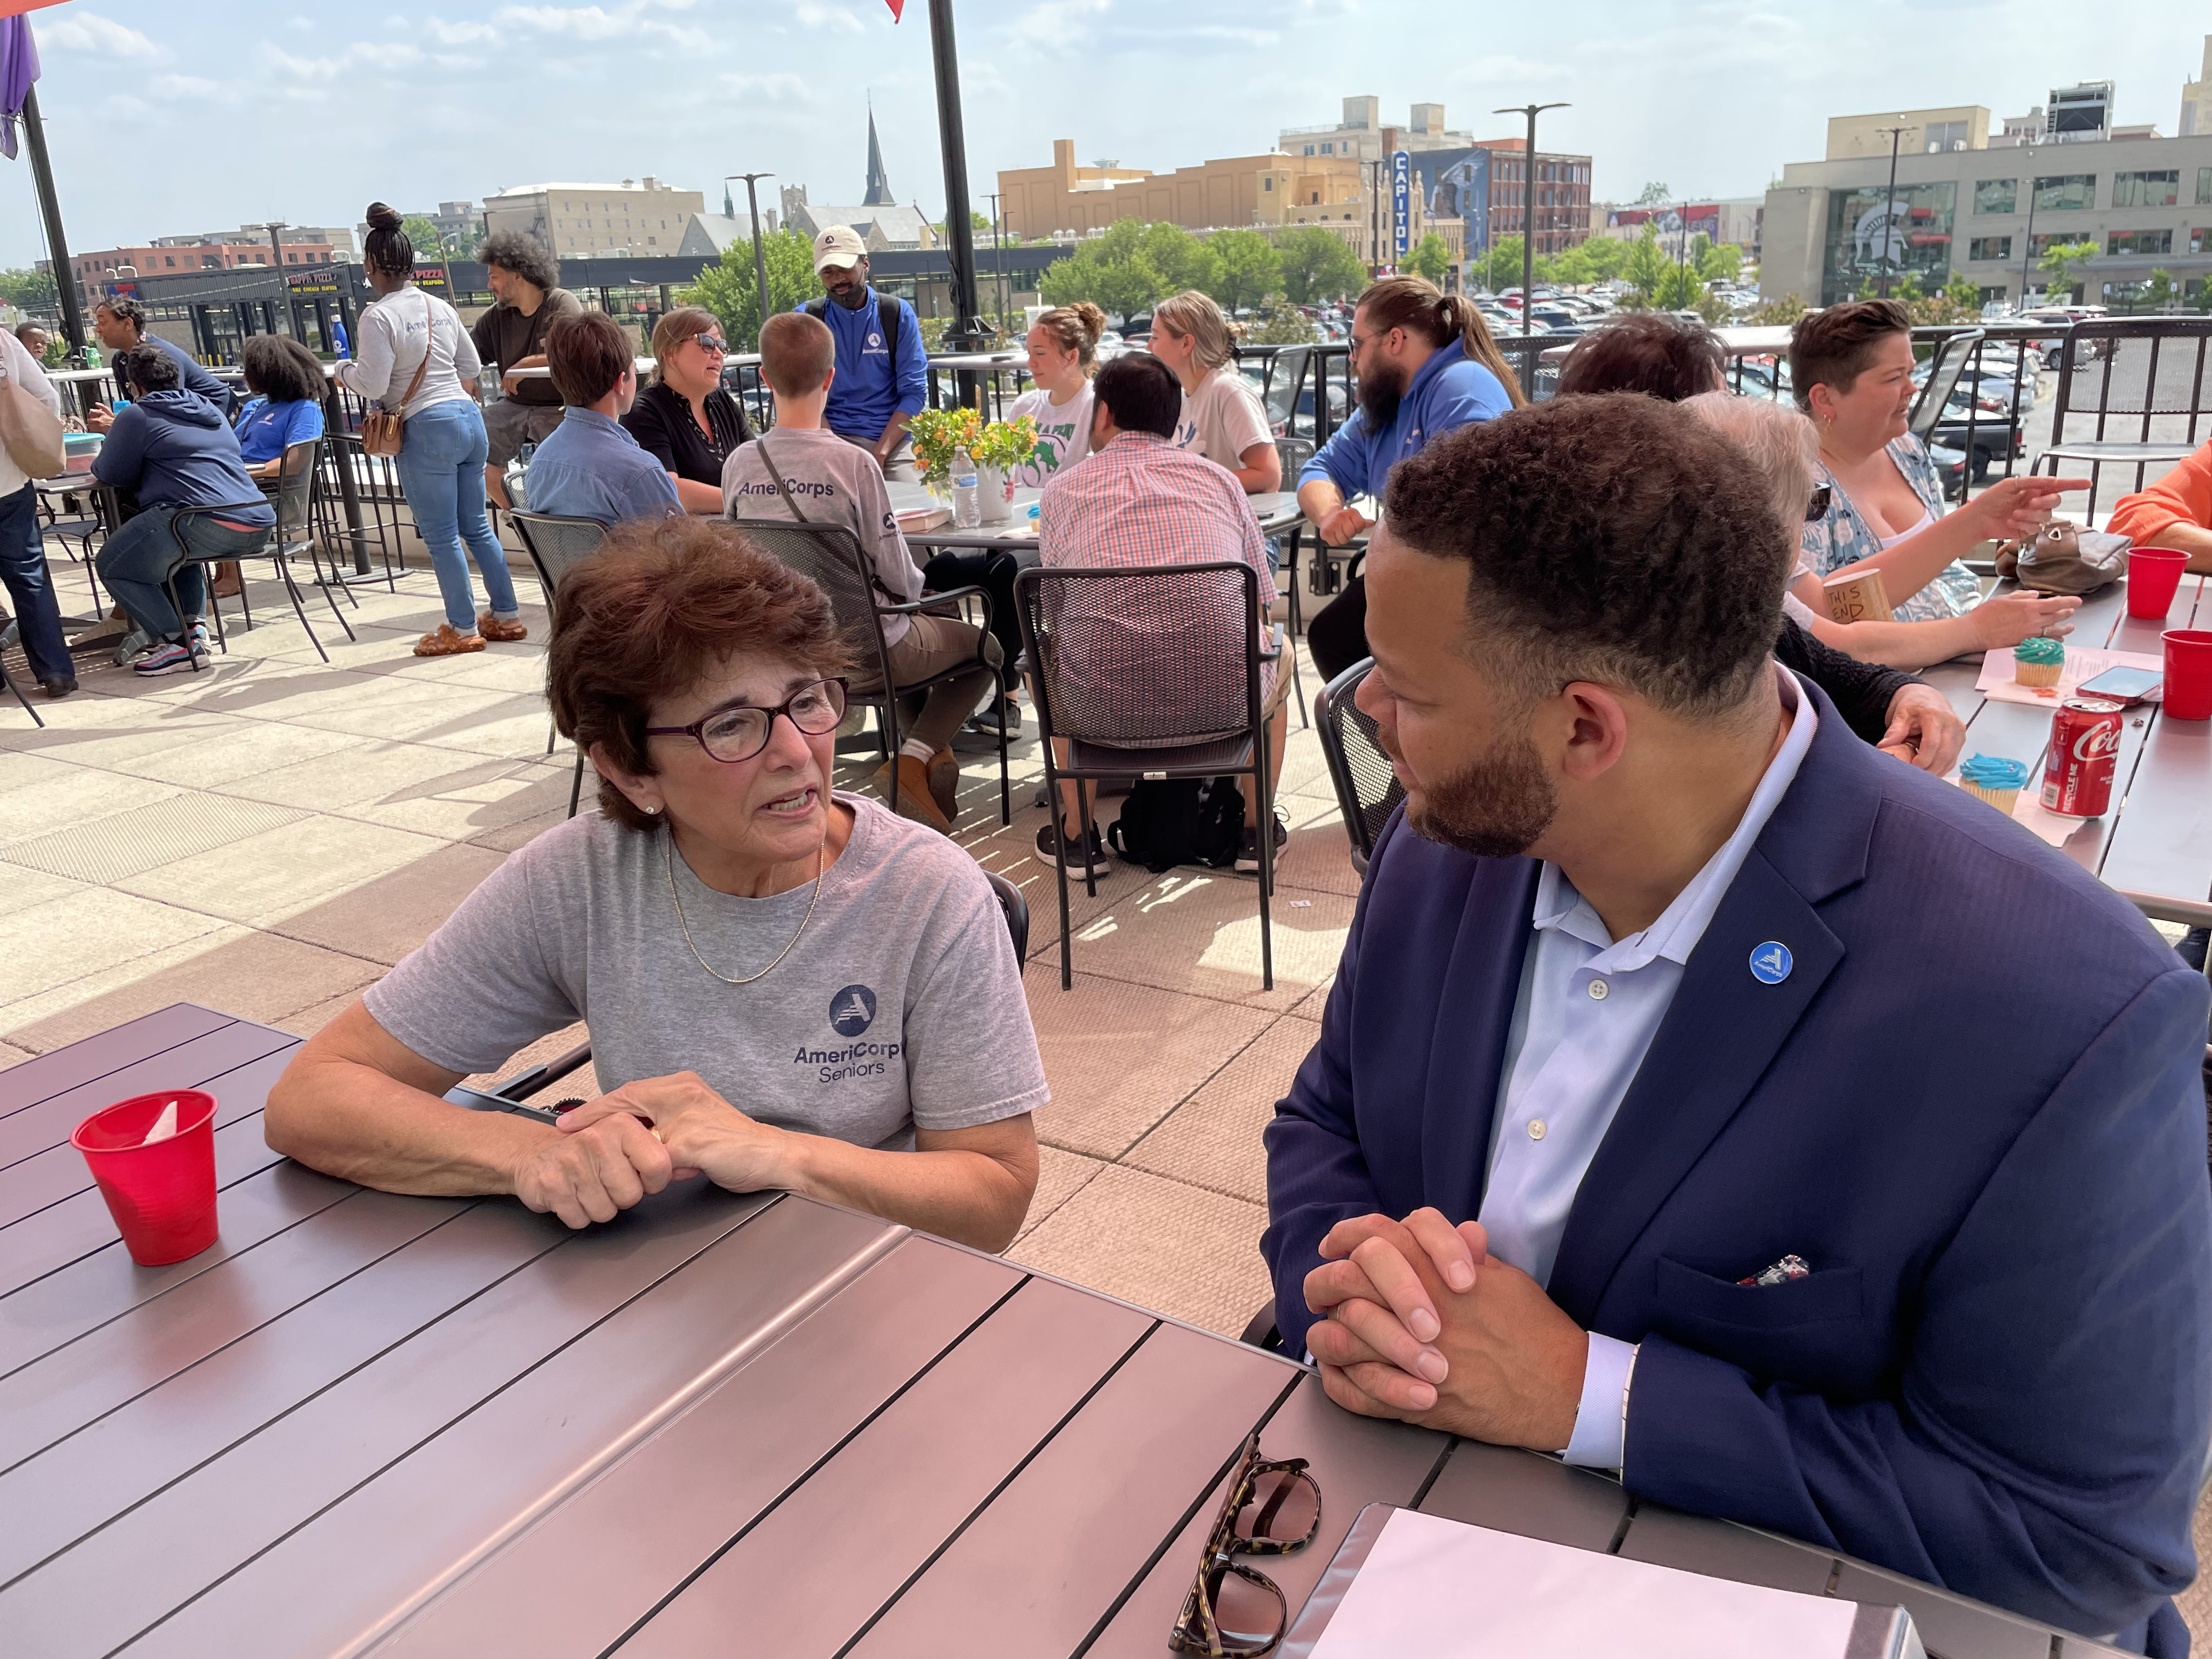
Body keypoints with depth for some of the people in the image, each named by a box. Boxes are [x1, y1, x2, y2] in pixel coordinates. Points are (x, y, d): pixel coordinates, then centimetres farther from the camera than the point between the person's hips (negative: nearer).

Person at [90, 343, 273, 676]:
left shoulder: (137, 416, 3)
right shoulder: (208, 410, 26)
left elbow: (111, 475, 9)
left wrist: (97, 462, 32)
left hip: (208, 523, -8)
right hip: (259, 527, 8)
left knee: (113, 566, 7)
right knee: (179, 546, 38)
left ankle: (178, 643, -3)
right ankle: (190, 622, 21)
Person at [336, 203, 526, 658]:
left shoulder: (378, 317, -11)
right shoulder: (441, 307, 9)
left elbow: (372, 385, -11)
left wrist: (345, 369, 9)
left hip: (427, 429, -7)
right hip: (469, 417, 7)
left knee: (441, 537, 3)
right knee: (476, 526, 15)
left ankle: (463, 629, 9)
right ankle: (507, 615, 18)